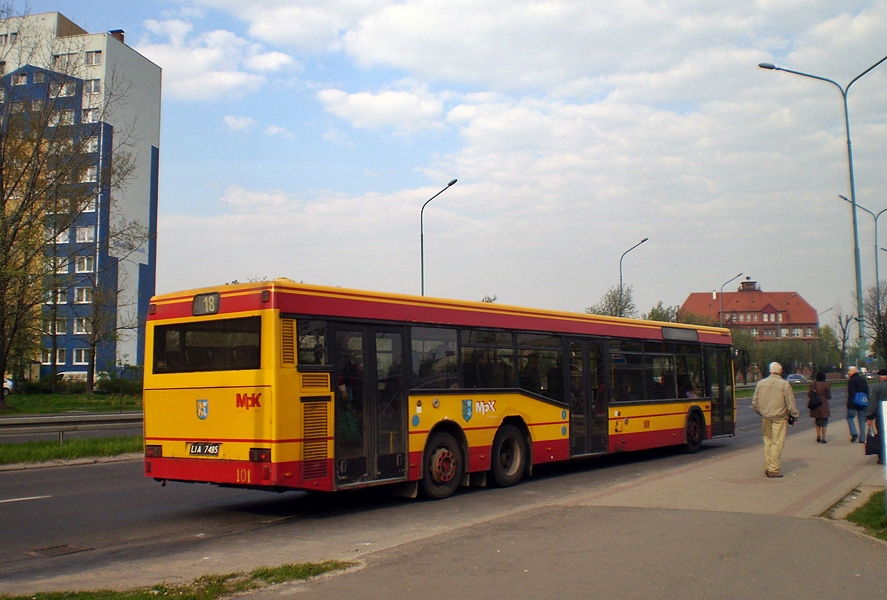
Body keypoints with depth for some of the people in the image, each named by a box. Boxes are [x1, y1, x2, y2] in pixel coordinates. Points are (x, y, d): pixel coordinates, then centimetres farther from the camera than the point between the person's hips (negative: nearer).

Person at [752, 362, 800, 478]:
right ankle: (773, 469, -1)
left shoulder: (761, 383, 4)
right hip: (779, 418, -5)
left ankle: (767, 467, 19)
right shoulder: (785, 385, -11)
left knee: (768, 441, 16)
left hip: (765, 417, 5)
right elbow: (791, 404, -9)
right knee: (777, 443, 0)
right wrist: (794, 416, 5)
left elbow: (755, 402, 10)